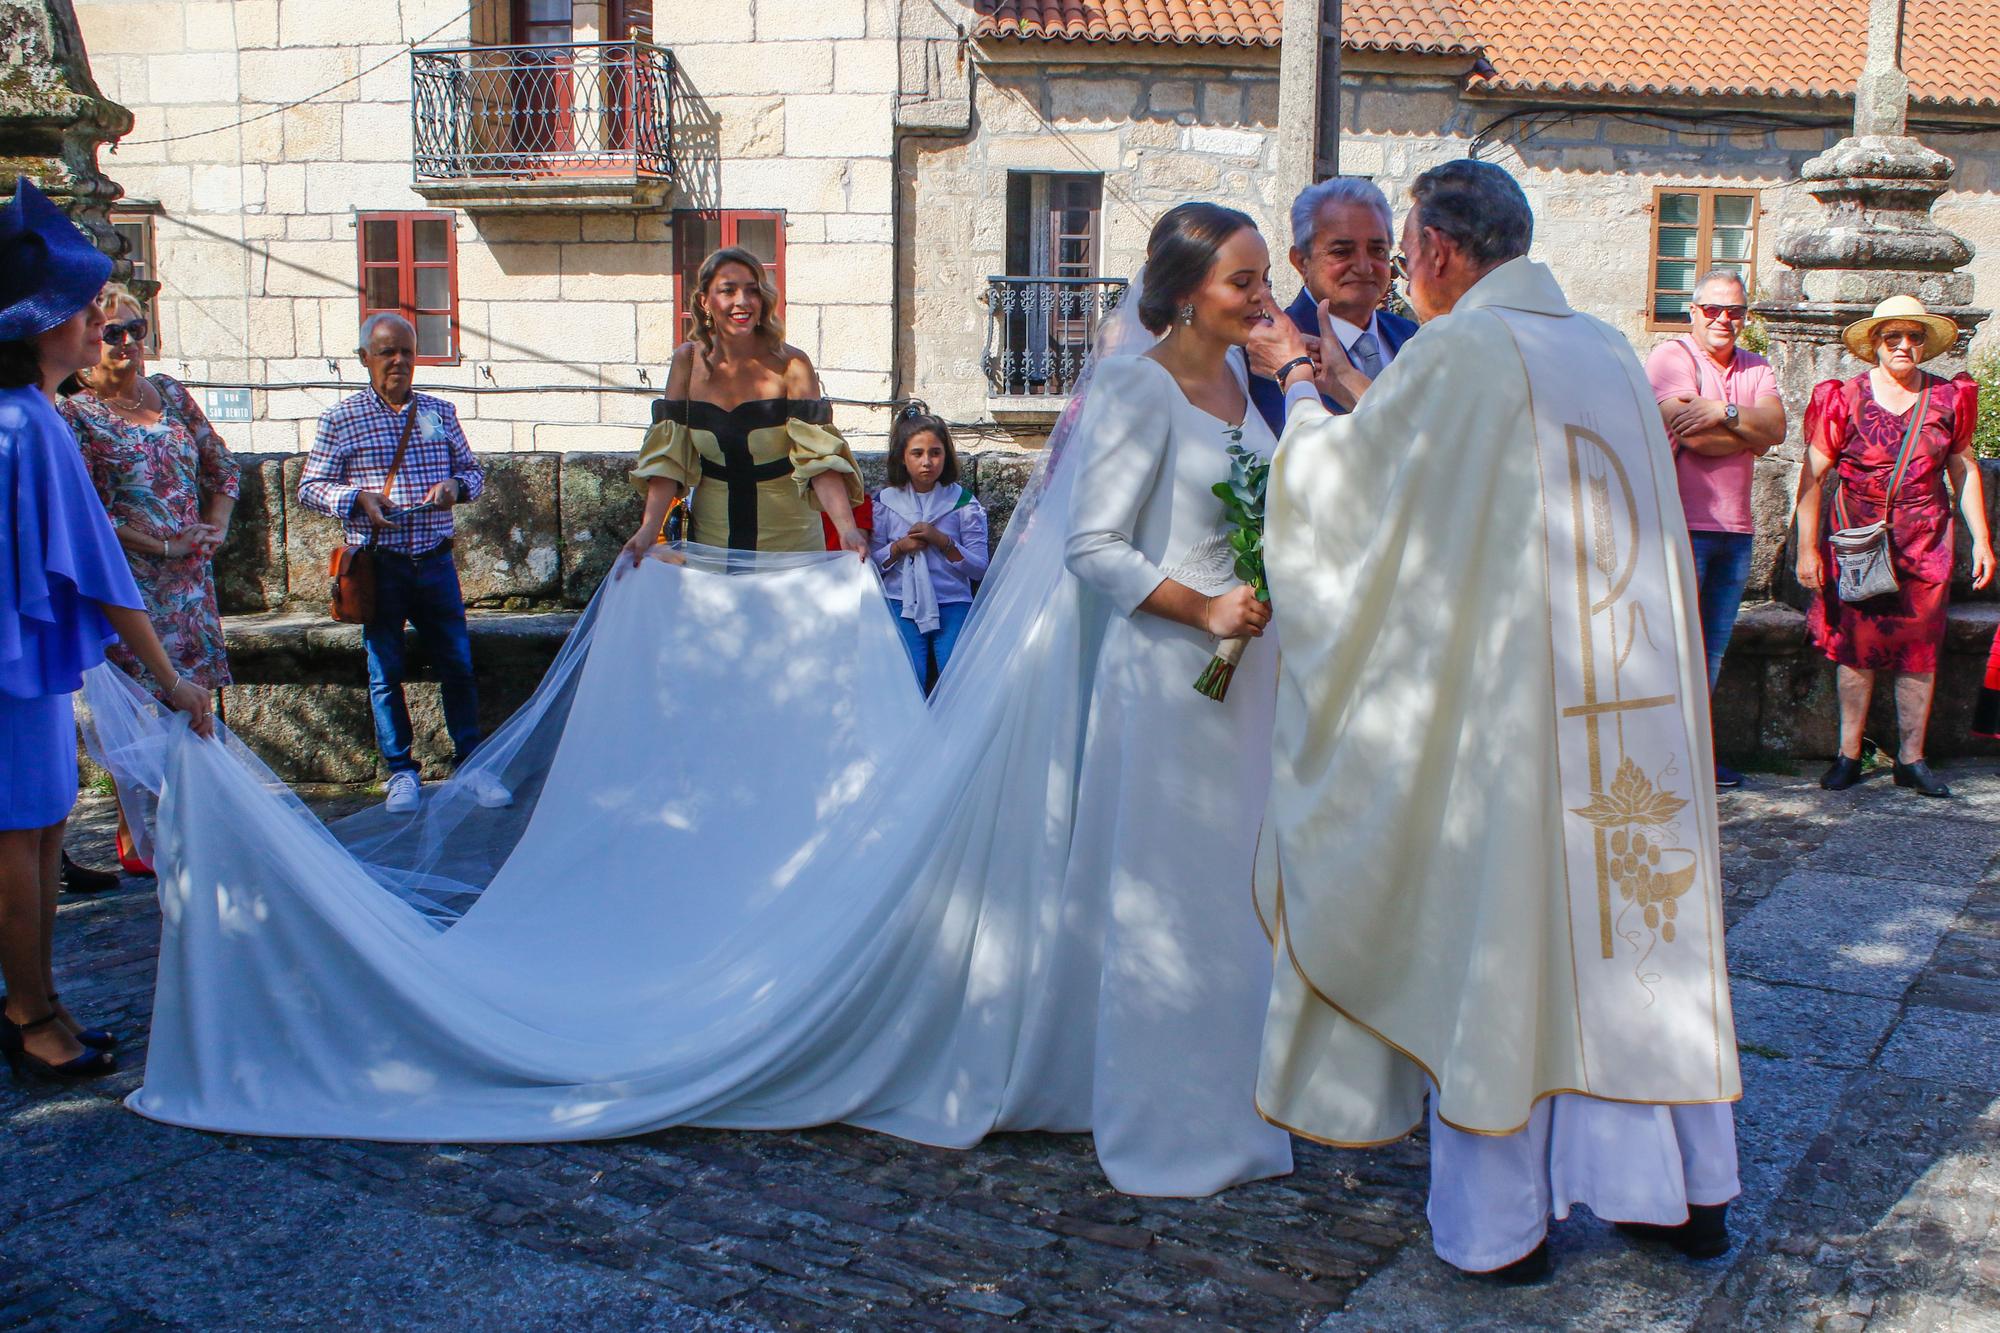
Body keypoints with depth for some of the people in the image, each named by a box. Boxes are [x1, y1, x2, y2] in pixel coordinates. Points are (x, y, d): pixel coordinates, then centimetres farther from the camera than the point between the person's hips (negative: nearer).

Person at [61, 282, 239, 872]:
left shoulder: (170, 393, 12)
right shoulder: (75, 415, -5)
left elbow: (222, 466, 17)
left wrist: (215, 529, 2)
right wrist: (165, 544, -13)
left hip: (191, 577, 5)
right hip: (130, 584, -5)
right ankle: (132, 842, 6)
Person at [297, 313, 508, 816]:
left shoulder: (440, 412, 9)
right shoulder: (341, 418, 1)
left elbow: (472, 469, 17)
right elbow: (310, 487, 2)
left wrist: (456, 484, -6)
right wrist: (358, 499, -16)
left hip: (436, 561, 2)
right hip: (378, 564, -2)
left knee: (457, 665, 3)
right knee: (385, 673, 6)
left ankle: (472, 765, 14)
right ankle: (401, 773, 18)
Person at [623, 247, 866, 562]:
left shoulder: (791, 365, -13)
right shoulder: (688, 361, -4)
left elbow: (819, 456, -22)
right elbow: (667, 456, -7)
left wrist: (846, 528, -36)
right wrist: (649, 529, -20)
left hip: (789, 536, -2)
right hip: (711, 534, 2)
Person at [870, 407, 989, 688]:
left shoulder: (963, 503, 3)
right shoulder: (885, 502, 6)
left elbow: (979, 569, -1)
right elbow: (871, 563, 7)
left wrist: (943, 541, -13)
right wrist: (900, 547, -9)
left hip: (952, 605, 0)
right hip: (902, 605, 0)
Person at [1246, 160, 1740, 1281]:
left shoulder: (1459, 351, -12)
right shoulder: (1610, 351, 9)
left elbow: (1338, 481, -3)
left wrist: (1298, 381, 14)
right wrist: (1361, 391, 24)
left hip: (1505, 702, -6)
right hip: (1637, 697, 6)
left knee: (1501, 939, 5)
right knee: (1638, 918, 15)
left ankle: (1506, 1219, 16)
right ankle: (1685, 1188, 26)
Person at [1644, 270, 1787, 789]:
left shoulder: (1755, 368, 16)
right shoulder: (1671, 356, -4)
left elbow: (1777, 424, -2)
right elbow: (1690, 436, -17)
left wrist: (1724, 412, -17)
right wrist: (1751, 434, -5)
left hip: (1735, 529, 7)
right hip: (1682, 525, -7)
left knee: (1711, 651, 10)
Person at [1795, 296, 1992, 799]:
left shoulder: (1948, 398, 6)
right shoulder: (1845, 398, -3)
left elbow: (1964, 469, 14)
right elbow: (1813, 475, -3)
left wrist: (1980, 540, 10)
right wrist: (1807, 548, -8)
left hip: (1925, 542, 2)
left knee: (1920, 651, 4)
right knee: (1856, 647, 1)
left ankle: (1911, 758, 13)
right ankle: (1848, 754, 10)